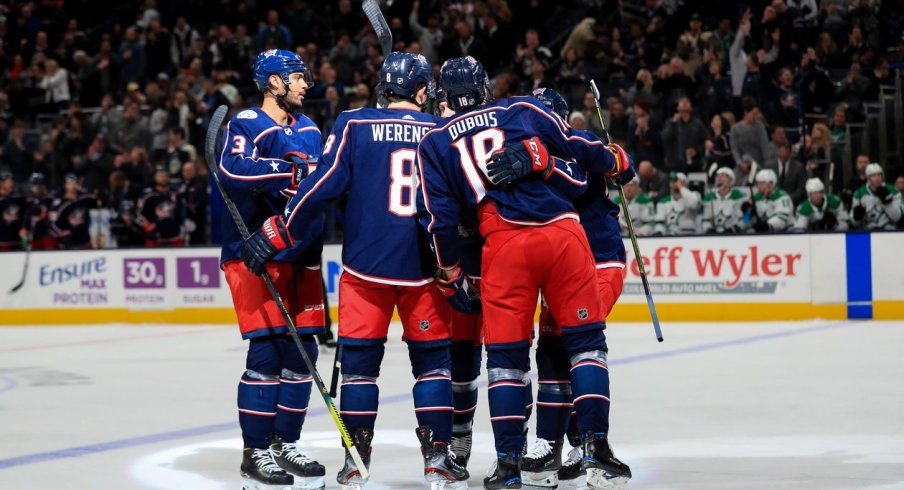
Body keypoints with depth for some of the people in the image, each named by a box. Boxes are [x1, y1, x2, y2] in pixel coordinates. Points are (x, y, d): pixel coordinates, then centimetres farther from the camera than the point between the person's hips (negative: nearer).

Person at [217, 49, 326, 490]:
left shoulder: (308, 130, 16)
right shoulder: (246, 125, -9)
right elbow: (233, 170, -27)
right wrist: (293, 170, -30)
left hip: (299, 254, 8)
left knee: (302, 349, 7)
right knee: (266, 349, -10)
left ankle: (285, 443, 18)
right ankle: (255, 452, -4)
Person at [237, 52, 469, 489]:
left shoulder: (354, 125, -2)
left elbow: (323, 185, -9)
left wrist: (277, 233, -3)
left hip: (365, 265, -1)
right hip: (424, 268, 1)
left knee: (359, 358, 7)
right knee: (433, 358, 11)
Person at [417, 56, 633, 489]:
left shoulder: (434, 144, 12)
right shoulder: (524, 110, 12)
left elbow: (441, 214, 7)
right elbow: (578, 146, 12)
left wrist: (450, 268, 19)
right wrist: (616, 162, 32)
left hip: (503, 246, 0)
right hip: (563, 233, 0)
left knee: (505, 353, 9)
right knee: (585, 339, 9)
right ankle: (596, 448, 2)